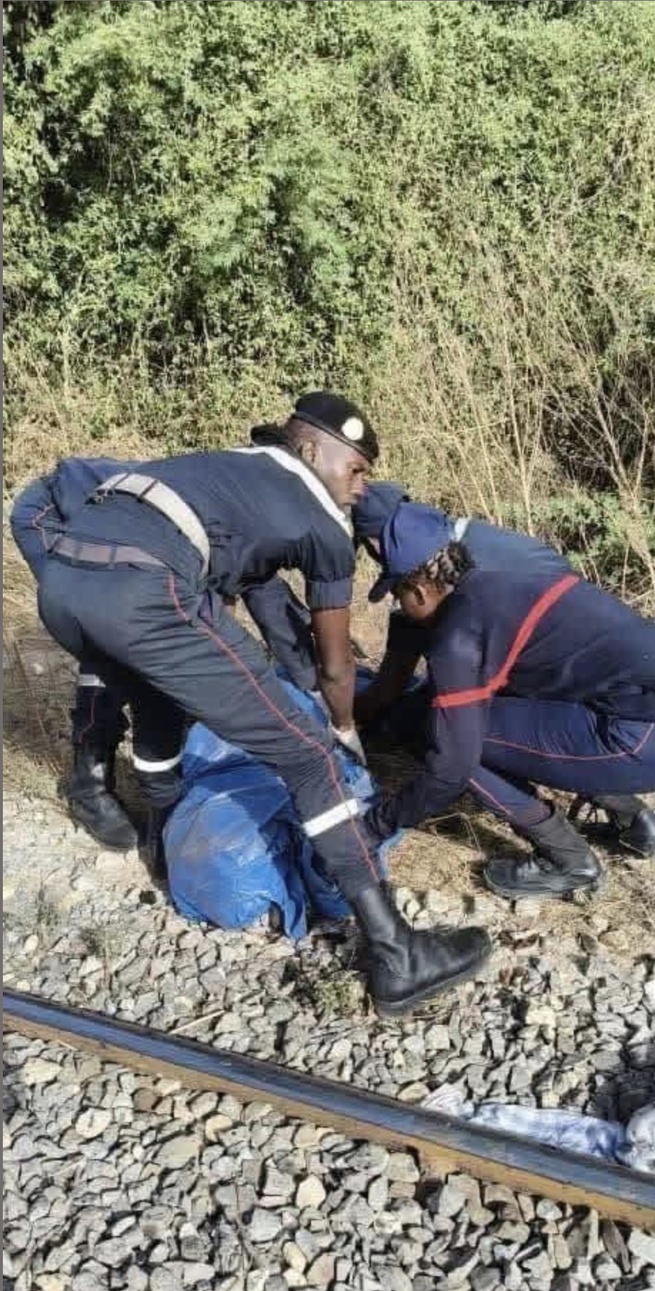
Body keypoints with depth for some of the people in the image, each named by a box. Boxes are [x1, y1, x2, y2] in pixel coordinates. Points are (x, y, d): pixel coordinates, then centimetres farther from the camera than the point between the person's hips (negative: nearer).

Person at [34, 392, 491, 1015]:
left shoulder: (233, 465, 35)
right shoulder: (325, 524, 16)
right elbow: (335, 666, 25)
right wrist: (347, 734, 45)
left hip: (60, 577, 8)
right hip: (141, 591, -8)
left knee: (156, 701, 38)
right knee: (305, 755, 2)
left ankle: (166, 833, 58)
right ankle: (394, 955, 4)